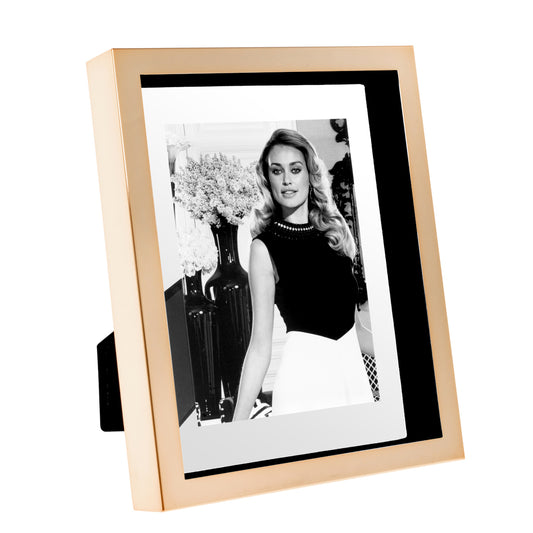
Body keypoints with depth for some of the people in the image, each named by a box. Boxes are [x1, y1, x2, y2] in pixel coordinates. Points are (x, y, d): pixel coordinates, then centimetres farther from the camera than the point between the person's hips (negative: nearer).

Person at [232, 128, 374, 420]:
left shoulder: (335, 232, 10)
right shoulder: (264, 247, -4)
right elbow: (260, 345, -7)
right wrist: (238, 422, -14)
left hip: (353, 367, 5)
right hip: (305, 374, -5)